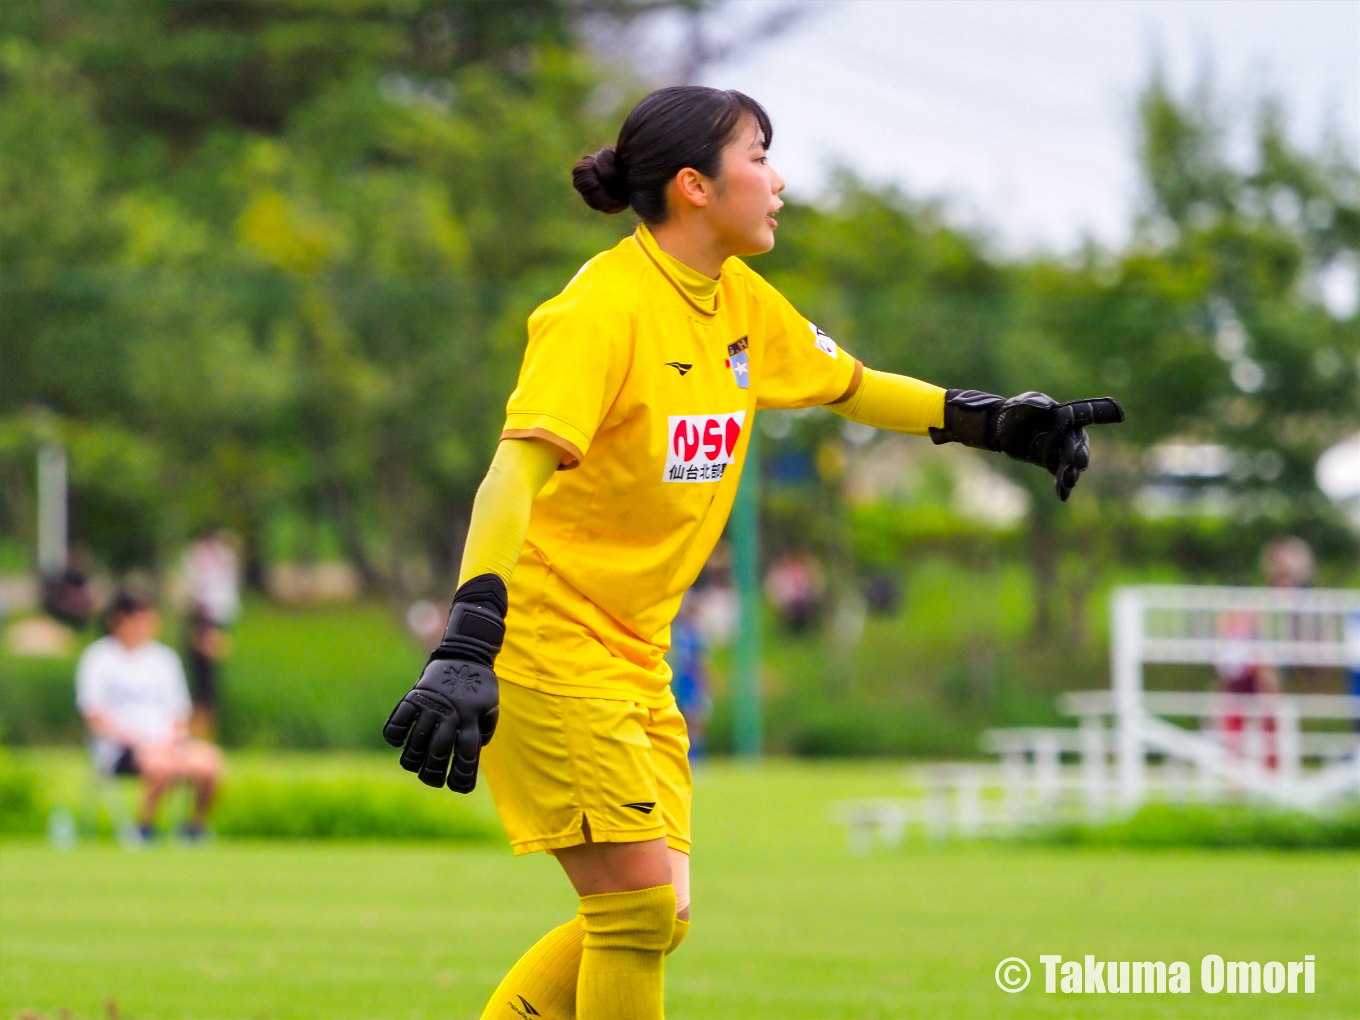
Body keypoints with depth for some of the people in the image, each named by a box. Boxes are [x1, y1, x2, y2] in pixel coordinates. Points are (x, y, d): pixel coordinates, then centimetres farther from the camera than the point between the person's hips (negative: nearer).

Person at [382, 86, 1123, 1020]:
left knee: (653, 920, 7)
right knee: (642, 912, -12)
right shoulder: (607, 307, -20)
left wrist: (996, 420, 14)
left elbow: (847, 385, 23)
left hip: (637, 658, 9)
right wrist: (465, 648, -43)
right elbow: (519, 463, -31)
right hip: (547, 651, -9)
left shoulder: (739, 303, 6)